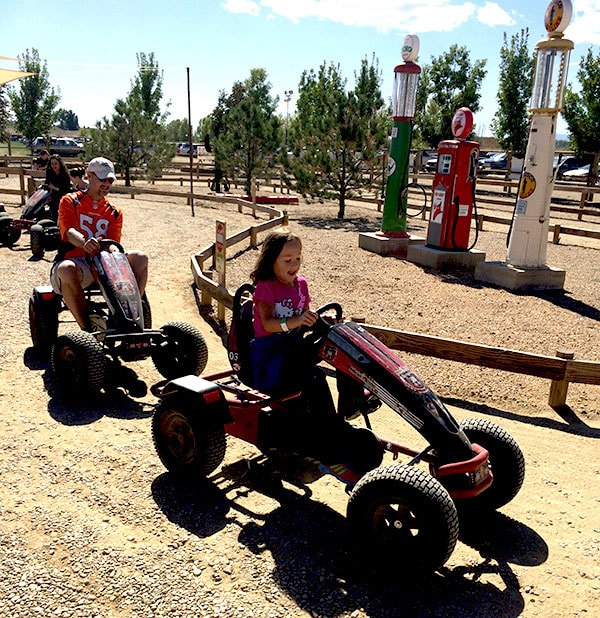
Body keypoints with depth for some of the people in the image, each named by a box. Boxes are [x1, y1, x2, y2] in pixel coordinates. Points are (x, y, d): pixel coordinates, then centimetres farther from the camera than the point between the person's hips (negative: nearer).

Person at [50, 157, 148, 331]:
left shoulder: (114, 212, 16)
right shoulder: (70, 202, 5)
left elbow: (113, 243, 1)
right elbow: (69, 232, -14)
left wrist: (113, 250, -26)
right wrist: (85, 243, -39)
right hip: (75, 260, -4)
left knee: (140, 258, -20)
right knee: (66, 270, -41)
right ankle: (87, 329, -36)